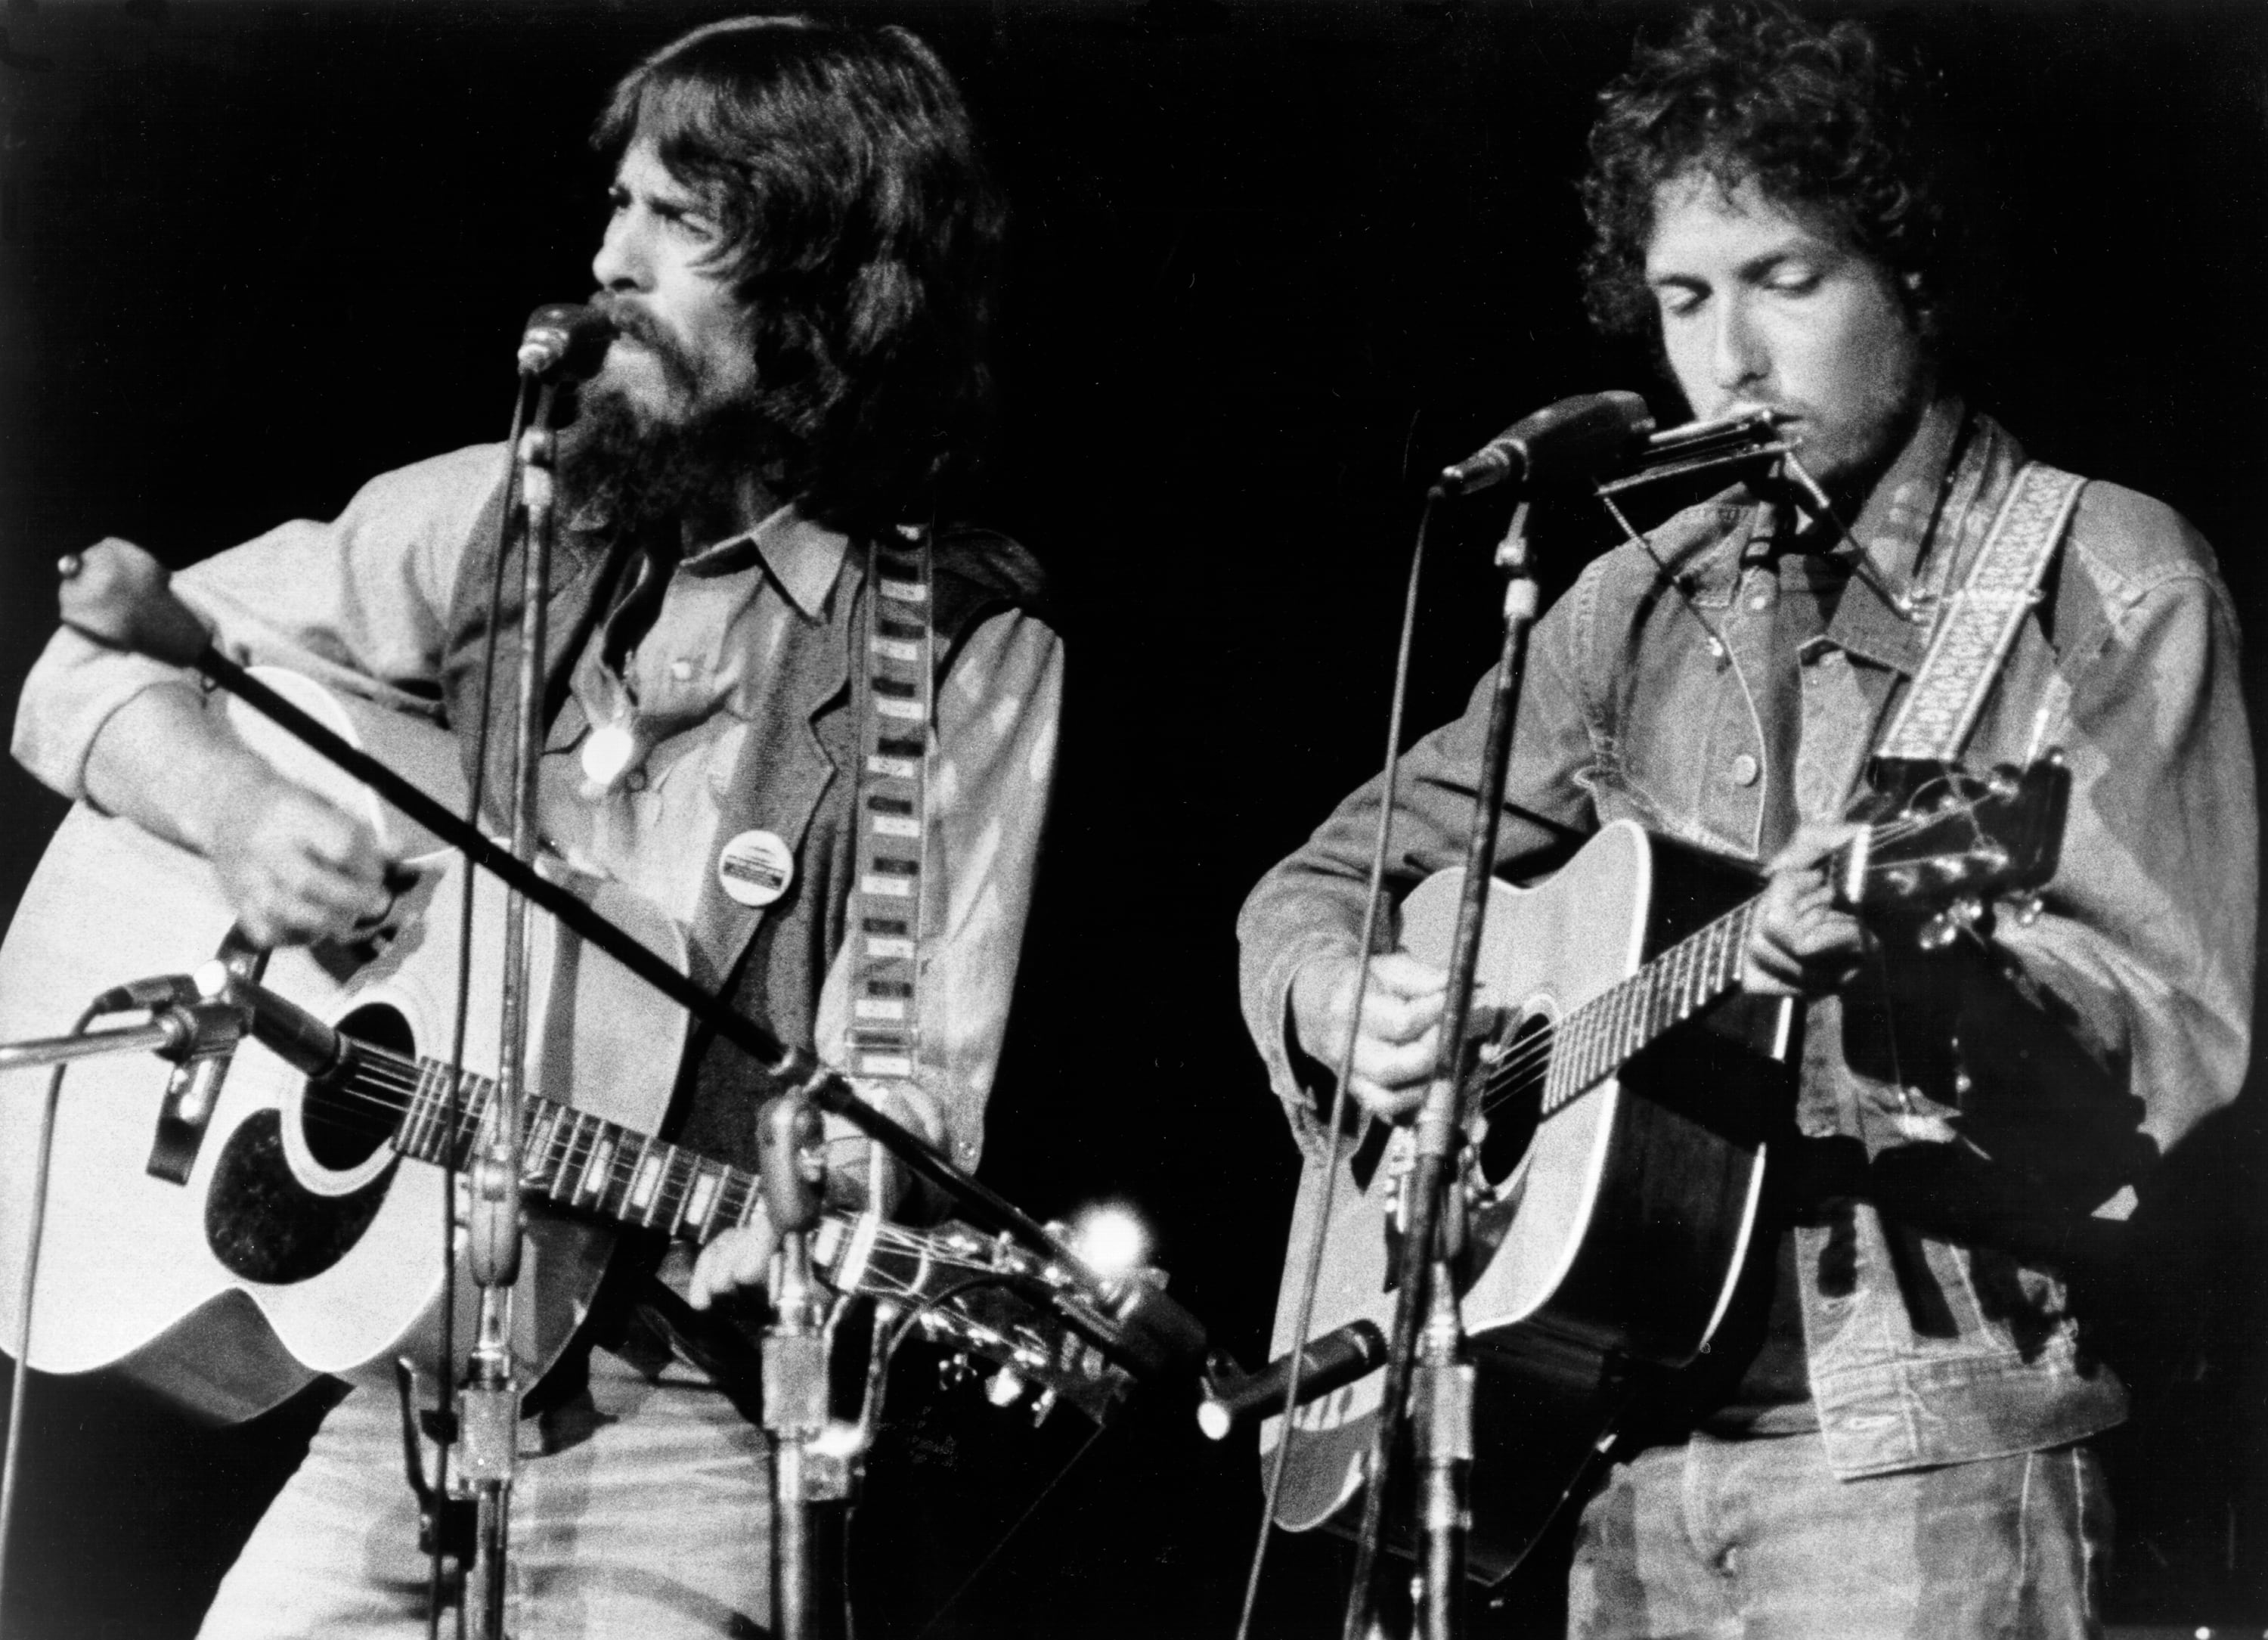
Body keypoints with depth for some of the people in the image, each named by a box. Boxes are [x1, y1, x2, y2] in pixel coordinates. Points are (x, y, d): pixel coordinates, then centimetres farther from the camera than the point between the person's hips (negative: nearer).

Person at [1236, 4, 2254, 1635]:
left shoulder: (2104, 582, -1)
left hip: (1924, 1447, -4)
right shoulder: (1646, 604, 13)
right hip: (1635, 1457, 5)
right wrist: (1339, 1000, -5)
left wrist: (1916, 965, -29)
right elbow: (1325, 876, 17)